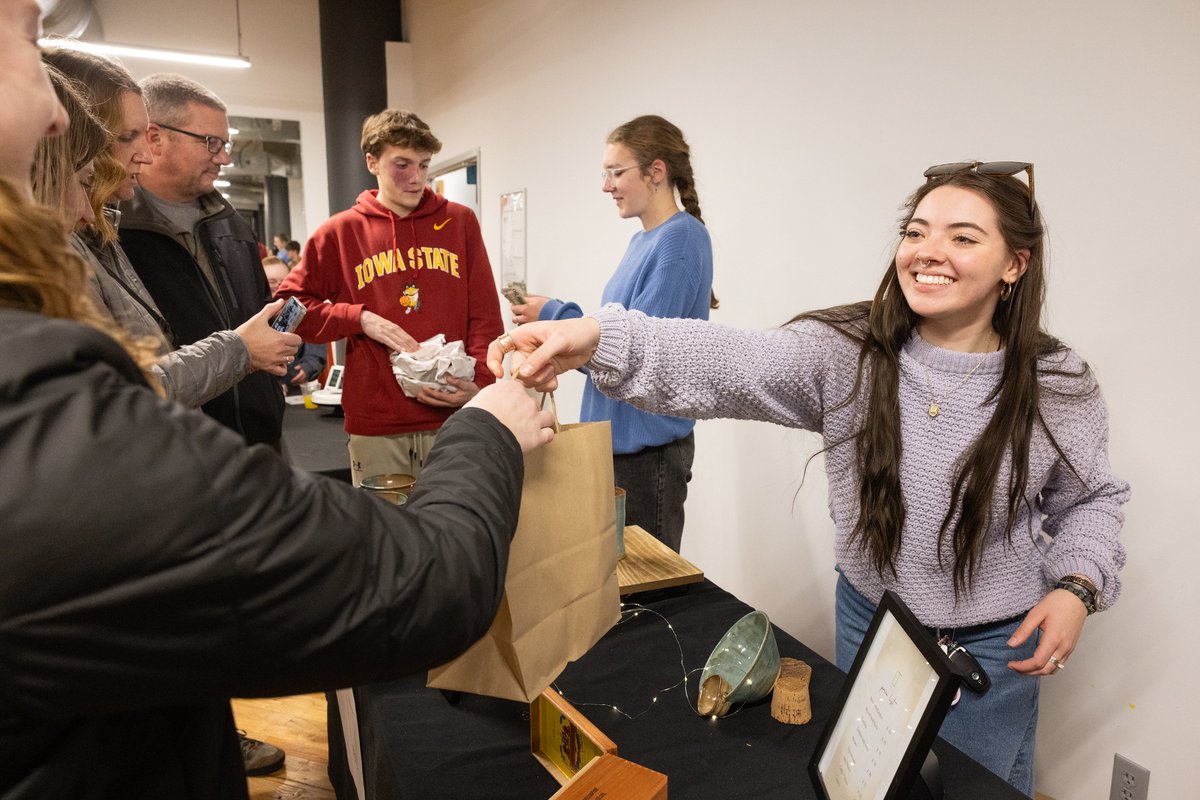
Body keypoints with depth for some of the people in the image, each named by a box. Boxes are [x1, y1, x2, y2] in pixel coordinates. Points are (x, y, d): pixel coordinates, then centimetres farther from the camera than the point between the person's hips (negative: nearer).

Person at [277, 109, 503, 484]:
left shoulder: (459, 221, 7)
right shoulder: (340, 232, 6)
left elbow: (485, 317, 5)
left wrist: (480, 382, -10)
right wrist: (360, 318, -7)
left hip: (453, 420, 1)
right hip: (375, 428, 0)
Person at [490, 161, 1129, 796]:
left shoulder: (1061, 388, -12)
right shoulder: (847, 351, -16)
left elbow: (1092, 498, 4)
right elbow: (728, 363, -32)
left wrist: (1076, 586, -14)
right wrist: (598, 340, -47)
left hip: (993, 645, -1)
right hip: (868, 618, 1)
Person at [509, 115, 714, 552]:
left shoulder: (682, 238, -16)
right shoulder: (642, 240, 11)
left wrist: (553, 315, -13)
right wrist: (549, 320, 3)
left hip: (648, 446, -9)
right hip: (617, 436, 9)